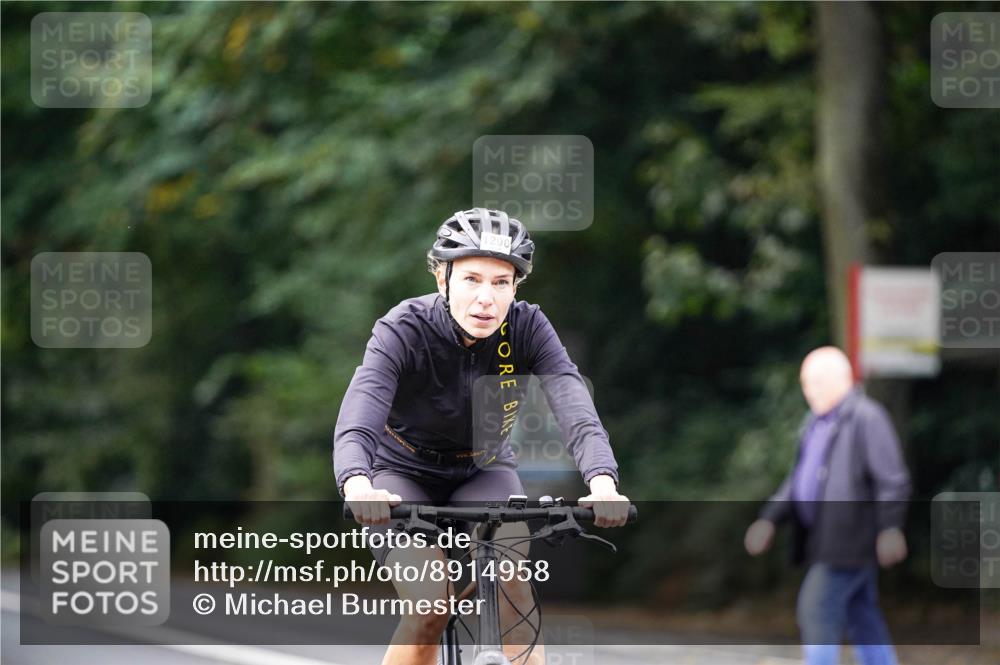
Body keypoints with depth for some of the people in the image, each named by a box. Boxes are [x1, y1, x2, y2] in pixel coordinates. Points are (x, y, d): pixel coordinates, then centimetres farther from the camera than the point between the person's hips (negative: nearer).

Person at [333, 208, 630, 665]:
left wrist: (603, 483, -55)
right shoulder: (404, 330, -28)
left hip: (484, 470, 2)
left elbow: (574, 408, -35)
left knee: (511, 577, -27)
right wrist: (357, 486, -65)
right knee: (430, 606, -23)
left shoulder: (526, 327, -21)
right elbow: (357, 418, -43)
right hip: (403, 474, -2)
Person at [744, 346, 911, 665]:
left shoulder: (865, 418, -12)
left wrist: (890, 529, -23)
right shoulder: (817, 422, 17)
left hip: (850, 540, -9)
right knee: (861, 619, 11)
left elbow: (892, 480, -16)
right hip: (828, 541, 9)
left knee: (817, 609, -11)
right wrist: (769, 519, 13)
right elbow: (798, 480, 22)